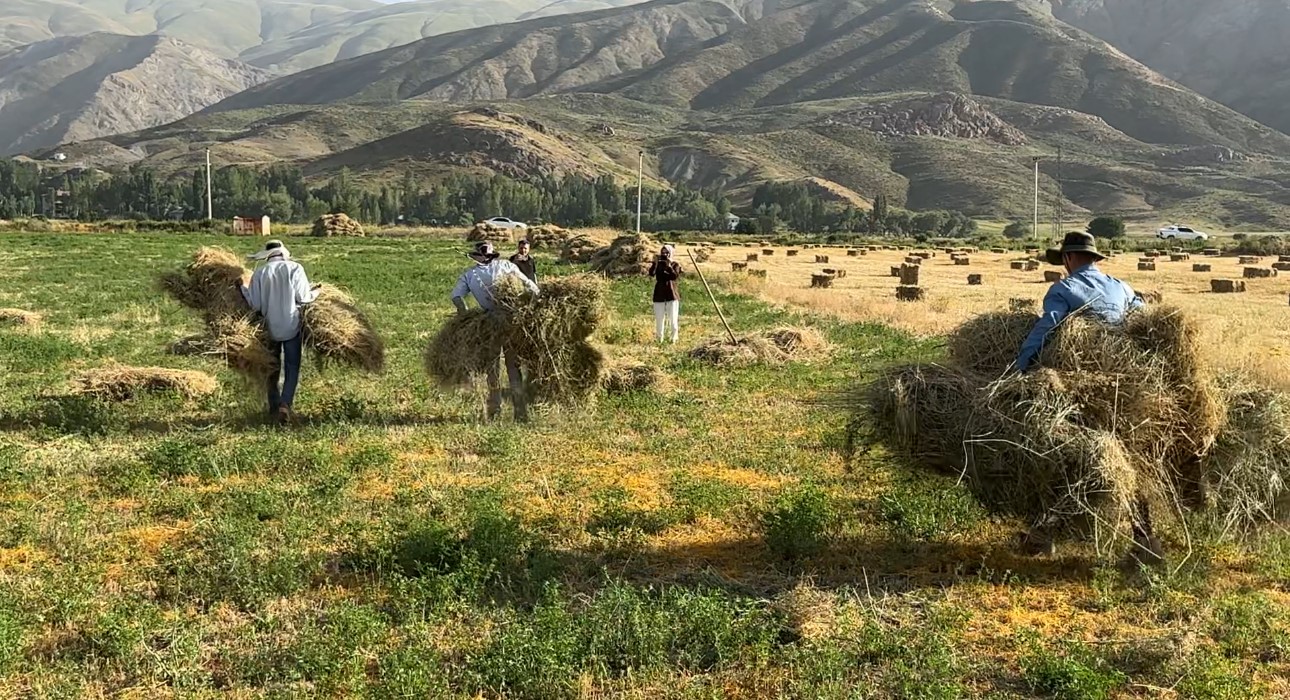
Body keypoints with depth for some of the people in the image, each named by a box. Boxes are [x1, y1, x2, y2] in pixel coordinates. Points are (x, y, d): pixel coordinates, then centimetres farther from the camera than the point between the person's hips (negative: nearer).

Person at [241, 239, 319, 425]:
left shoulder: (260, 273, -3)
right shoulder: (294, 268, -8)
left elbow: (254, 304, -6)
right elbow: (303, 297, -12)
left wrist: (242, 289, 9)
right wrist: (315, 292, 7)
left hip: (270, 328, 2)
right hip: (291, 326, -2)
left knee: (272, 368, 17)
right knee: (292, 368, 5)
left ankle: (274, 407, 23)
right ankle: (285, 403, -12)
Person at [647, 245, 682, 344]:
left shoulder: (675, 264, 3)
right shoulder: (657, 264, 7)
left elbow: (675, 276, -15)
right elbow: (651, 274, -13)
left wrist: (669, 266, -22)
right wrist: (655, 263, -23)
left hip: (672, 294, -2)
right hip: (659, 295, 2)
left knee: (673, 318, -5)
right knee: (659, 318, 4)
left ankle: (674, 338, 2)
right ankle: (660, 339, 13)